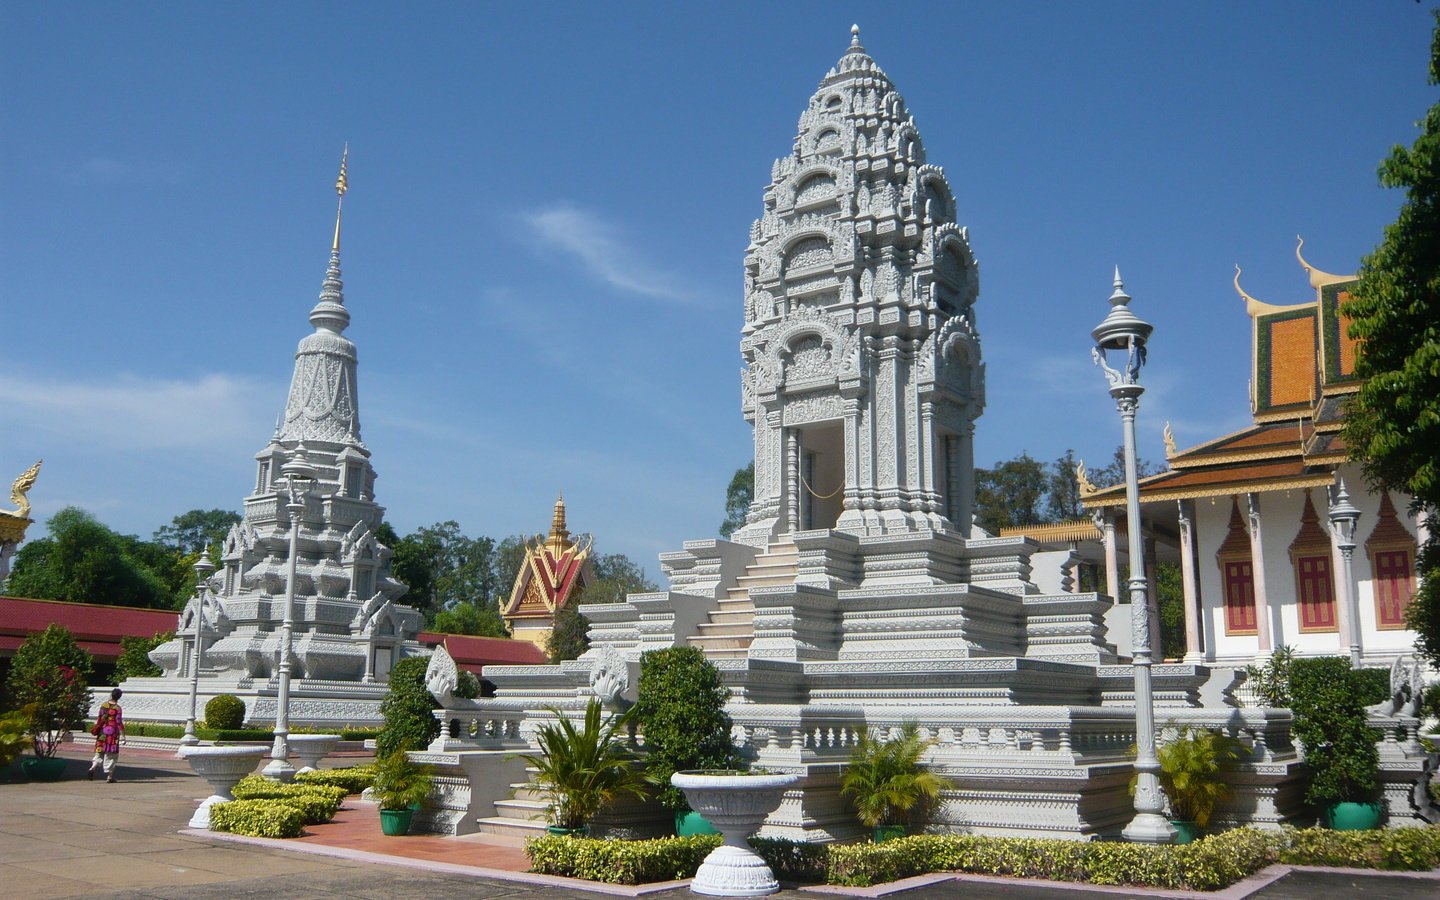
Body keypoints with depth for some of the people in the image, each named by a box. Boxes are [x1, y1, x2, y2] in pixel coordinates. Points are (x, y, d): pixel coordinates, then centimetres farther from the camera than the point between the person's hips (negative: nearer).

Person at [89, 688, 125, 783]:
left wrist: (96, 730, 22)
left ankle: (93, 768, -10)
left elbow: (98, 718, 10)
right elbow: (119, 722, -12)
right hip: (112, 732, -5)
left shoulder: (103, 705, 4)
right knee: (111, 755, 3)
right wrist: (122, 735, -6)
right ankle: (109, 777, 6)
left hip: (102, 732, 5)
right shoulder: (117, 708, -11)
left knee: (100, 752, 14)